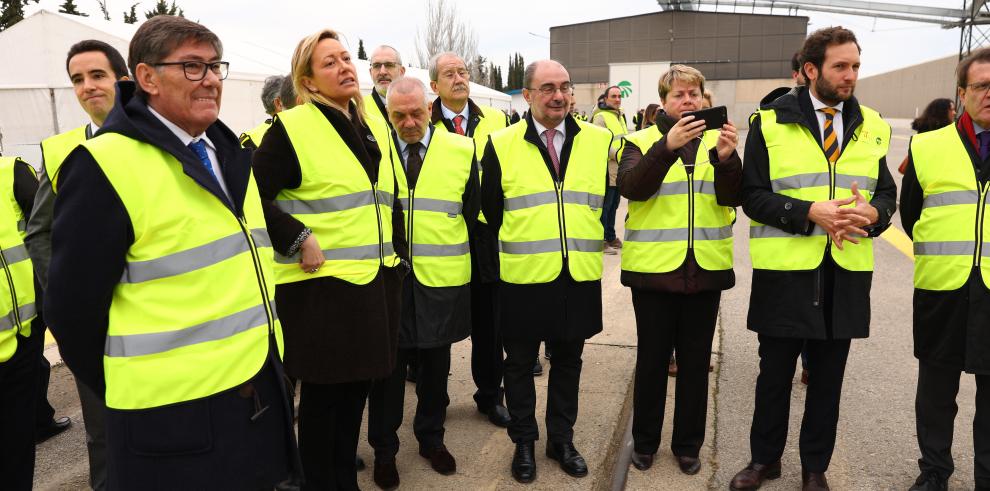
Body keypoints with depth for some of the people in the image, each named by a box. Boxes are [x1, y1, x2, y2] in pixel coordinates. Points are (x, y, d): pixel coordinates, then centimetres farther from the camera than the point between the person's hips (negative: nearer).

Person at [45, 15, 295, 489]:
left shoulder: (229, 154, 8)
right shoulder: (107, 166, -16)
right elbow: (73, 304, -12)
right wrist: (124, 391, 0)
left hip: (261, 391, 7)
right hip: (175, 416, -7)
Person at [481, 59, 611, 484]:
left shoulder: (598, 140, 2)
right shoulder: (501, 144, -3)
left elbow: (607, 198, 11)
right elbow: (490, 208, 4)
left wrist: (591, 241, 11)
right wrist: (516, 244, 9)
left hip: (580, 275, 2)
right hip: (523, 275, -1)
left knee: (568, 360, 14)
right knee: (520, 362, 10)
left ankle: (562, 439, 31)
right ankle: (523, 442, 28)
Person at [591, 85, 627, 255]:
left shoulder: (620, 116, 18)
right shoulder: (600, 117, -12)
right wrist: (618, 154, -25)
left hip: (619, 171, 9)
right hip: (607, 170, -9)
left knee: (613, 206, 16)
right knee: (605, 207, -4)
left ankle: (611, 237, 26)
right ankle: (602, 241, 3)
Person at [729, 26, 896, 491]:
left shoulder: (872, 126, 7)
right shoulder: (771, 121, -4)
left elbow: (887, 192, 10)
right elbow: (753, 195, -7)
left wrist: (872, 213, -13)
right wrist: (811, 213, -21)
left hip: (847, 273, 3)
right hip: (785, 271, -3)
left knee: (828, 377, 14)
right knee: (775, 373, 11)